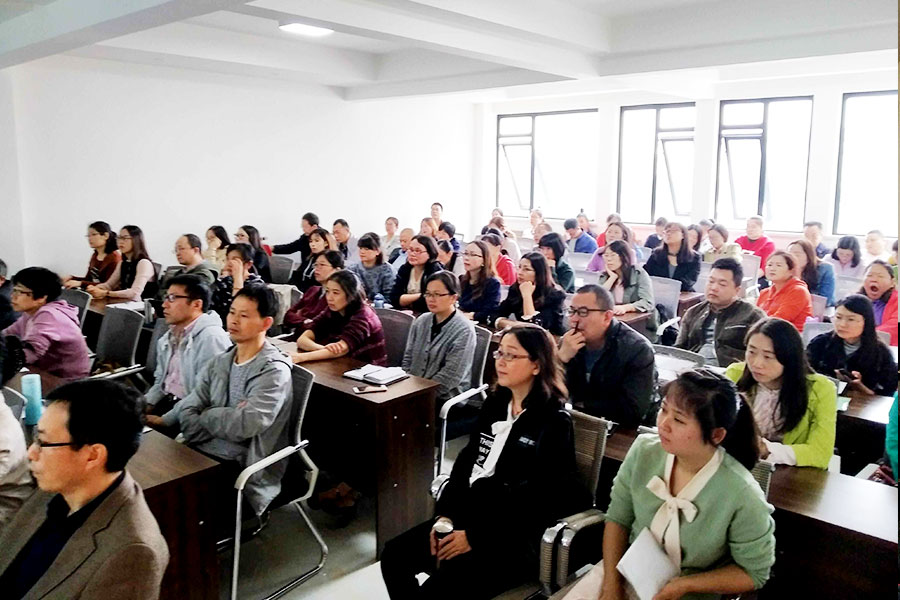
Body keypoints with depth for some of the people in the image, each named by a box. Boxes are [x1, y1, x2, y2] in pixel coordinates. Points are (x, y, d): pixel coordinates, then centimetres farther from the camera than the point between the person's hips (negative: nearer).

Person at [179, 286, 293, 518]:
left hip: (244, 468, -6)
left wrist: (206, 415, -6)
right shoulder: (220, 362, 9)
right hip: (203, 453, 6)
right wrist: (224, 418, -13)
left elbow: (245, 425, -23)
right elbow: (188, 410, 4)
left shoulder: (274, 371, -13)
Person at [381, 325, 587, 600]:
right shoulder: (494, 403, 10)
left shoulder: (554, 422, -12)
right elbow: (466, 461, 10)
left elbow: (537, 500, -17)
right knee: (394, 556, -4)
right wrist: (446, 514, -4)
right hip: (469, 514, 7)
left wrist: (475, 537, -17)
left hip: (514, 537, -7)